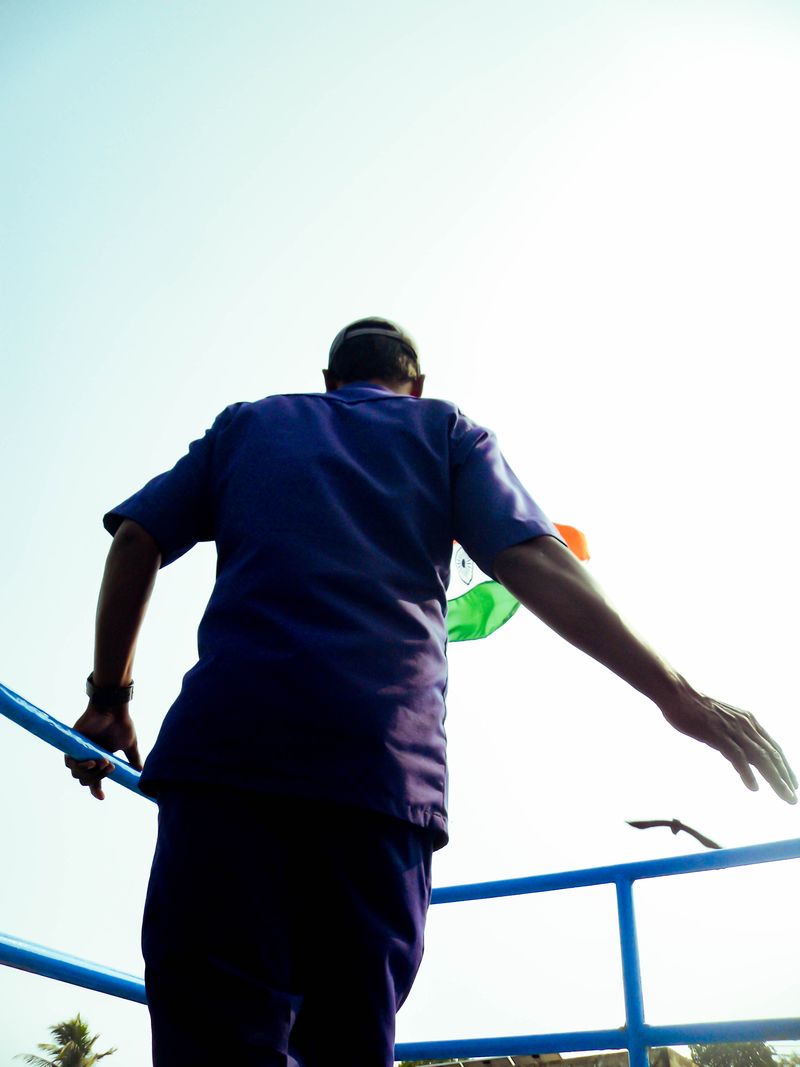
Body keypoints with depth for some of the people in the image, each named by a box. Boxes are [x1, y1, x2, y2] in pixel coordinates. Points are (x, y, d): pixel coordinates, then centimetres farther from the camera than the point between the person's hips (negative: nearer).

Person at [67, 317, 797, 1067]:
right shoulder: (449, 433, 21)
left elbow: (135, 541, 15)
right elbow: (535, 564, 5)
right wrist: (674, 693, 3)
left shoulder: (246, 424, 27)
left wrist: (109, 696, 21)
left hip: (226, 740, 1)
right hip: (385, 759, 0)